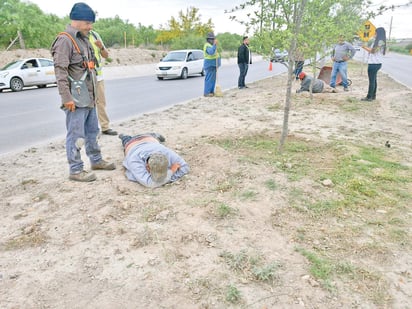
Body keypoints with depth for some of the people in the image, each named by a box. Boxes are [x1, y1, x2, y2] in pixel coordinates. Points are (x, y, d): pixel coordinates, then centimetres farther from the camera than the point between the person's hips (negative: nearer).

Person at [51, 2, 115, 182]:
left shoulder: (84, 39, 15)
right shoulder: (65, 40, -13)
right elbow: (60, 71, -19)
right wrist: (67, 97, -22)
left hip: (89, 97, 9)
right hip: (76, 99, -9)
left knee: (92, 131, 18)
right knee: (75, 135, -3)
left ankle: (96, 160, 32)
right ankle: (75, 170, 5)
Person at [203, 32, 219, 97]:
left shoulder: (211, 45, 18)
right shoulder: (207, 45, -15)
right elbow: (211, 52, -35)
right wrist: (214, 44, -38)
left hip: (213, 64, 10)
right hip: (209, 64, -10)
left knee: (213, 79, 11)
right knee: (209, 79, -11)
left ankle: (211, 91, 17)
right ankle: (206, 92, -9)